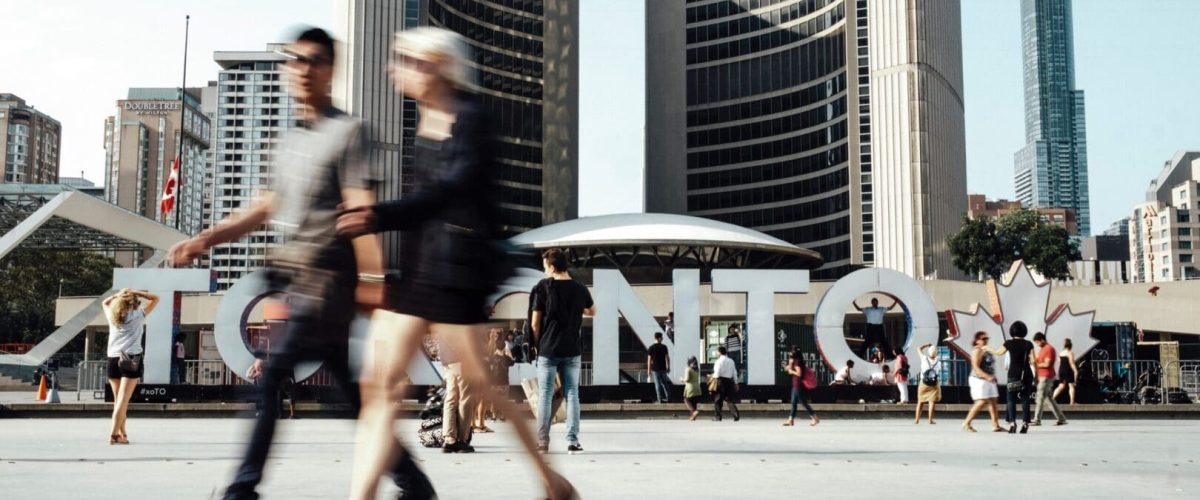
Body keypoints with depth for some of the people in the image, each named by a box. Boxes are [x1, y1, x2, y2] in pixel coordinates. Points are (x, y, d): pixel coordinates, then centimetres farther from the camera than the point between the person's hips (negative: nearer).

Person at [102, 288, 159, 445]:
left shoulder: (112, 316, 15)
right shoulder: (138, 314, 4)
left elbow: (105, 303, 36)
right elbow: (155, 299, 12)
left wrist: (118, 294, 20)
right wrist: (135, 293, 10)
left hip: (113, 360, 4)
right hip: (131, 360, -4)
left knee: (118, 400, 13)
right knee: (123, 399, -9)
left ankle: (122, 433, 19)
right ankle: (114, 434, -17)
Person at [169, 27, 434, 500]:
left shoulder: (347, 131, -5)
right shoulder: (290, 141, 19)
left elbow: (360, 209, -13)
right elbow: (264, 209, 20)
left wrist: (371, 277, -20)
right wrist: (205, 239, 9)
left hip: (326, 278, -8)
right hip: (296, 277, 8)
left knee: (271, 377, -11)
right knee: (350, 389, 9)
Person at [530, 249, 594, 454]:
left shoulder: (543, 287, -7)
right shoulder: (580, 289, 1)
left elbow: (535, 323, -6)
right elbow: (592, 311, 20)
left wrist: (537, 345, 7)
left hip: (547, 350, -2)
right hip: (572, 351, 2)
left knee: (545, 396, 4)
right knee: (572, 394, 6)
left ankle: (543, 442, 4)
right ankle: (573, 441, 2)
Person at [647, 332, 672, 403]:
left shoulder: (651, 348, -5)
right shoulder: (664, 347, -3)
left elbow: (649, 359, -5)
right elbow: (667, 358, -2)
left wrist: (649, 370, 1)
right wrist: (668, 367, 9)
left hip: (655, 369, -2)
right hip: (663, 368, 2)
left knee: (657, 384, 2)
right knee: (664, 383, 15)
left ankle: (659, 399, 1)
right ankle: (668, 398, 16)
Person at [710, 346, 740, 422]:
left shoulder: (719, 361, -9)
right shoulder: (731, 361, 10)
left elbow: (717, 374, -14)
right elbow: (734, 373, 12)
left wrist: (712, 376, 6)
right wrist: (735, 383, 18)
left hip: (721, 381, -5)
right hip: (730, 381, 5)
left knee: (718, 400, 7)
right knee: (730, 399, 8)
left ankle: (717, 416, 11)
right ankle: (736, 414, -8)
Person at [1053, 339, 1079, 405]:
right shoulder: (1070, 353, -9)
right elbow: (1072, 363, -14)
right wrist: (1075, 371, -13)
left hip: (1061, 371, 6)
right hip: (1068, 371, -6)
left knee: (1061, 386, 12)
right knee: (1071, 386, 3)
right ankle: (1072, 401, 0)